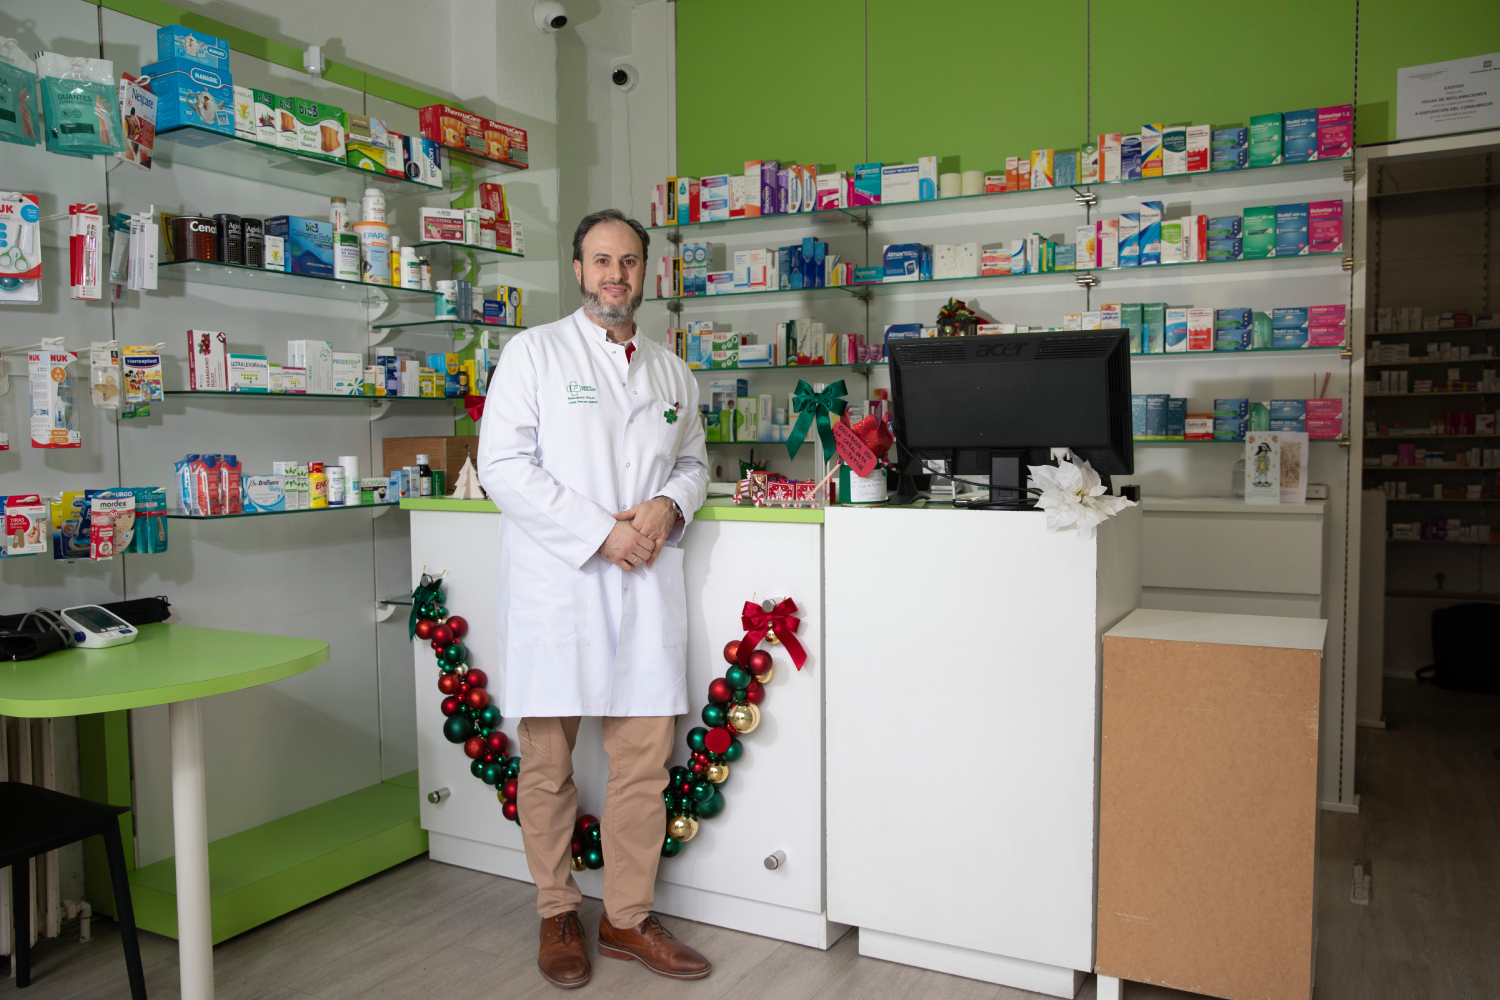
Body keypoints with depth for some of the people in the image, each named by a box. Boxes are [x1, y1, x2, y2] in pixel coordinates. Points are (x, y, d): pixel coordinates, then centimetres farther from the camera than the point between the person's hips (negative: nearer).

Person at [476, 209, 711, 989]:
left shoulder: (672, 372, 17)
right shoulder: (534, 353, 2)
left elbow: (693, 461, 23)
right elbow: (503, 464, -7)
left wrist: (668, 505, -2)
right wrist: (600, 533, -13)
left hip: (646, 583, 4)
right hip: (555, 583, -3)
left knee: (644, 762, 5)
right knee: (547, 764, 4)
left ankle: (627, 917, 21)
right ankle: (558, 914, 24)